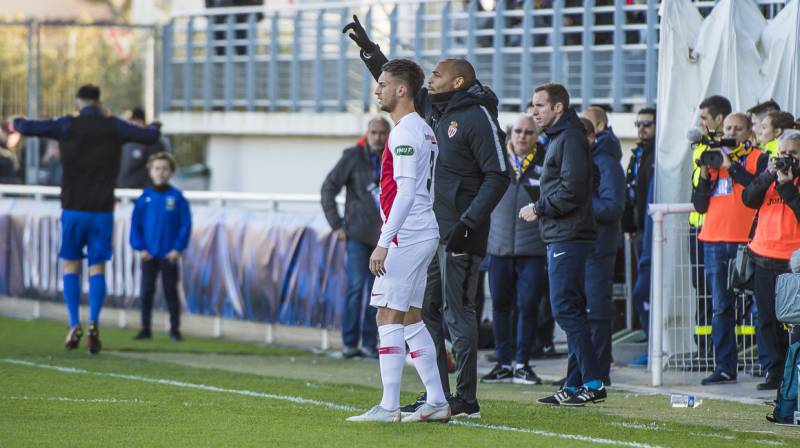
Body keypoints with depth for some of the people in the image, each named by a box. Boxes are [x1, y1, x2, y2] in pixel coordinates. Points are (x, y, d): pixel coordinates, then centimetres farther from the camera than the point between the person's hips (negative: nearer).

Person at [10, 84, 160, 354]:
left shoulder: (67, 126, -4)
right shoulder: (113, 127, 0)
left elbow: (28, 128, -4)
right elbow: (151, 137, 5)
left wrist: (15, 122, 19)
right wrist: (153, 127, 28)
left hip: (73, 210, -1)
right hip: (102, 211, 1)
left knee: (71, 266, 10)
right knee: (97, 268, 4)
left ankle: (74, 325, -1)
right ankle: (94, 324, -13)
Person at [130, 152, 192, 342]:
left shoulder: (176, 197, -5)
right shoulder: (145, 197, 0)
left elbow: (185, 224, -4)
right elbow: (136, 224, 2)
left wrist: (178, 248, -11)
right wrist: (140, 247, -7)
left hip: (169, 255, -2)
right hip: (148, 254, 2)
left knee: (171, 292, 6)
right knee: (146, 292, 5)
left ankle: (175, 329, 14)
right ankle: (145, 329, 12)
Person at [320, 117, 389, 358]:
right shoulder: (354, 157, -2)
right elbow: (328, 188, 0)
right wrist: (336, 224, -5)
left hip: (384, 236, 4)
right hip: (358, 233, -4)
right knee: (356, 286, -12)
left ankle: (369, 343, 10)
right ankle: (349, 343, -6)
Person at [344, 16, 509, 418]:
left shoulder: (478, 118, -10)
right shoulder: (434, 108, 13)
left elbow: (497, 177, -14)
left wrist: (468, 223, -21)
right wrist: (367, 48, 24)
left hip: (458, 237, -9)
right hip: (429, 233, 9)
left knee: (457, 314, -7)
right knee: (425, 312, 11)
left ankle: (465, 400, -3)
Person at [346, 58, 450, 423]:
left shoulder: (405, 131, -14)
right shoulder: (423, 129, 17)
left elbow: (405, 190, -21)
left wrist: (384, 242, -22)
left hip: (406, 237, -10)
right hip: (424, 233, 10)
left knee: (389, 316, -9)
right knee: (410, 318, 13)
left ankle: (389, 407, -11)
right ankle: (437, 403, 14)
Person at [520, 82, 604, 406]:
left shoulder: (570, 139, -11)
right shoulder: (560, 138, 21)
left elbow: (572, 191, -20)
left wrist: (539, 209, -10)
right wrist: (541, 209, 12)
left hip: (569, 239, -11)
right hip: (562, 237, 11)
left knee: (566, 309, -12)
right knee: (570, 310, 10)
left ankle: (592, 383, -14)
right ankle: (576, 384, 12)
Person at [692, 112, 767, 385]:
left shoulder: (758, 159, 4)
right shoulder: (713, 160, 17)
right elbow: (700, 205, 12)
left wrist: (731, 166, -15)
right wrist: (705, 175, -3)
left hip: (746, 240, -5)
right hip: (714, 240, 5)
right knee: (721, 308, 4)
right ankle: (724, 368, 7)